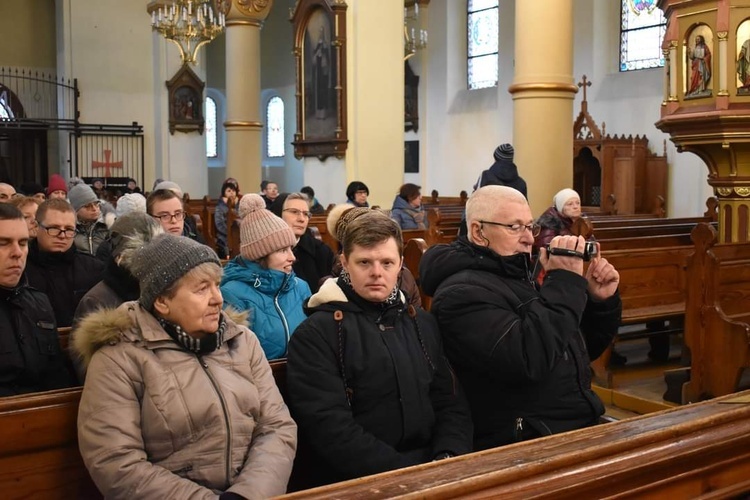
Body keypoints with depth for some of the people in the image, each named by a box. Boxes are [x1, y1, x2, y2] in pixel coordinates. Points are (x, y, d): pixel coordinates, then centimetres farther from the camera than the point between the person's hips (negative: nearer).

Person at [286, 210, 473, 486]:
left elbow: (451, 404, 12)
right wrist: (409, 473, -18)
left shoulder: (422, 323, 13)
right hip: (359, 482, -5)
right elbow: (330, 429, -15)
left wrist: (447, 460, -6)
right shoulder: (316, 334, -6)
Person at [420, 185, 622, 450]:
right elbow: (530, 359, -26)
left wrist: (602, 300, 3)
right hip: (526, 446, -9)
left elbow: (584, 350, 21)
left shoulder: (520, 278, 14)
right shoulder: (462, 293, -12)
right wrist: (565, 280, -18)